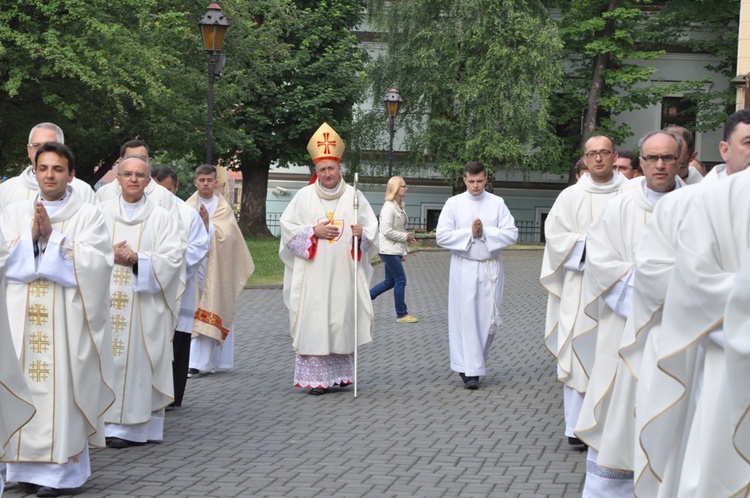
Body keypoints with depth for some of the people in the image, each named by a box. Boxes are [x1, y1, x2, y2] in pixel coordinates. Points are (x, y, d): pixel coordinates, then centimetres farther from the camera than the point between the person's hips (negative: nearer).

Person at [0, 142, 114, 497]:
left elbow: (95, 263, -8)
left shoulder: (88, 215, 4)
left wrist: (53, 236, -12)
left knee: (61, 387, -5)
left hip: (66, 319, -3)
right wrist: (31, 236, -10)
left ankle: (61, 467, 2)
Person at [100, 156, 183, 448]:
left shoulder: (161, 218, 8)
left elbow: (172, 259, -2)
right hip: (106, 301, 2)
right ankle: (112, 422, 3)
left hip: (145, 304, -1)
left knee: (137, 361, -4)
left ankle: (127, 426, -1)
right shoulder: (101, 212, 12)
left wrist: (138, 259, -14)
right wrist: (110, 255, -13)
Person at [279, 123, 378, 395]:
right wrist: (313, 232, -10)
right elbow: (288, 226, 3)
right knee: (313, 321, -6)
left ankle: (339, 372, 16)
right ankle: (314, 377, -3)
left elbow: (372, 227, 8)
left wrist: (361, 233, -14)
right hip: (313, 274, -1)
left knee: (342, 320, 4)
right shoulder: (304, 196, 4)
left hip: (343, 273, 2)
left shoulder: (354, 196, 7)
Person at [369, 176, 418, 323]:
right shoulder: (389, 207, -16)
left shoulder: (399, 207, 13)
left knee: (390, 281, 14)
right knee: (400, 280, -5)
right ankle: (402, 314, 4)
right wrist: (406, 237, -14)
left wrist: (403, 251, 16)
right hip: (389, 250, -9)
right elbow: (387, 231, -21)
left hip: (395, 251, 9)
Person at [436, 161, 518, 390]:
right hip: (464, 268, -1)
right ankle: (470, 370, -2)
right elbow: (442, 236, -5)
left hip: (491, 267, 2)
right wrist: (470, 234, -13)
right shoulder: (454, 203, 2)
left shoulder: (497, 203, 4)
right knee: (466, 318, -4)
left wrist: (485, 233, -13)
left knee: (488, 318, 4)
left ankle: (475, 363, 22)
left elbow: (511, 234, -3)